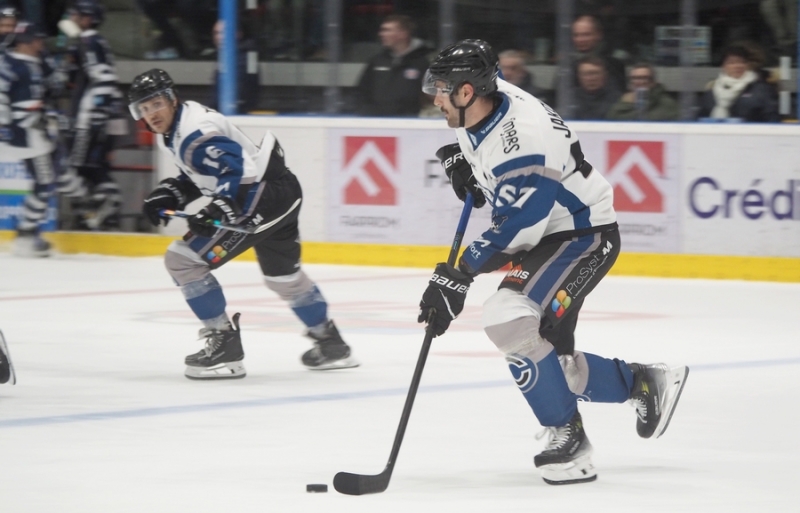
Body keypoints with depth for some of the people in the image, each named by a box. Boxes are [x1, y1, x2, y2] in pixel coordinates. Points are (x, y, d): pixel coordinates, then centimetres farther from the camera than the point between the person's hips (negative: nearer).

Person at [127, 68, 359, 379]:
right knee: (284, 276, 30)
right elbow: (199, 175, 23)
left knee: (182, 259, -11)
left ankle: (224, 344, -7)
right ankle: (331, 345, 46)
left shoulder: (195, 135, -21)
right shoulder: (173, 132, 11)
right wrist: (171, 194, 8)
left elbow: (242, 170, -28)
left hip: (265, 197, -11)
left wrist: (220, 209, -36)